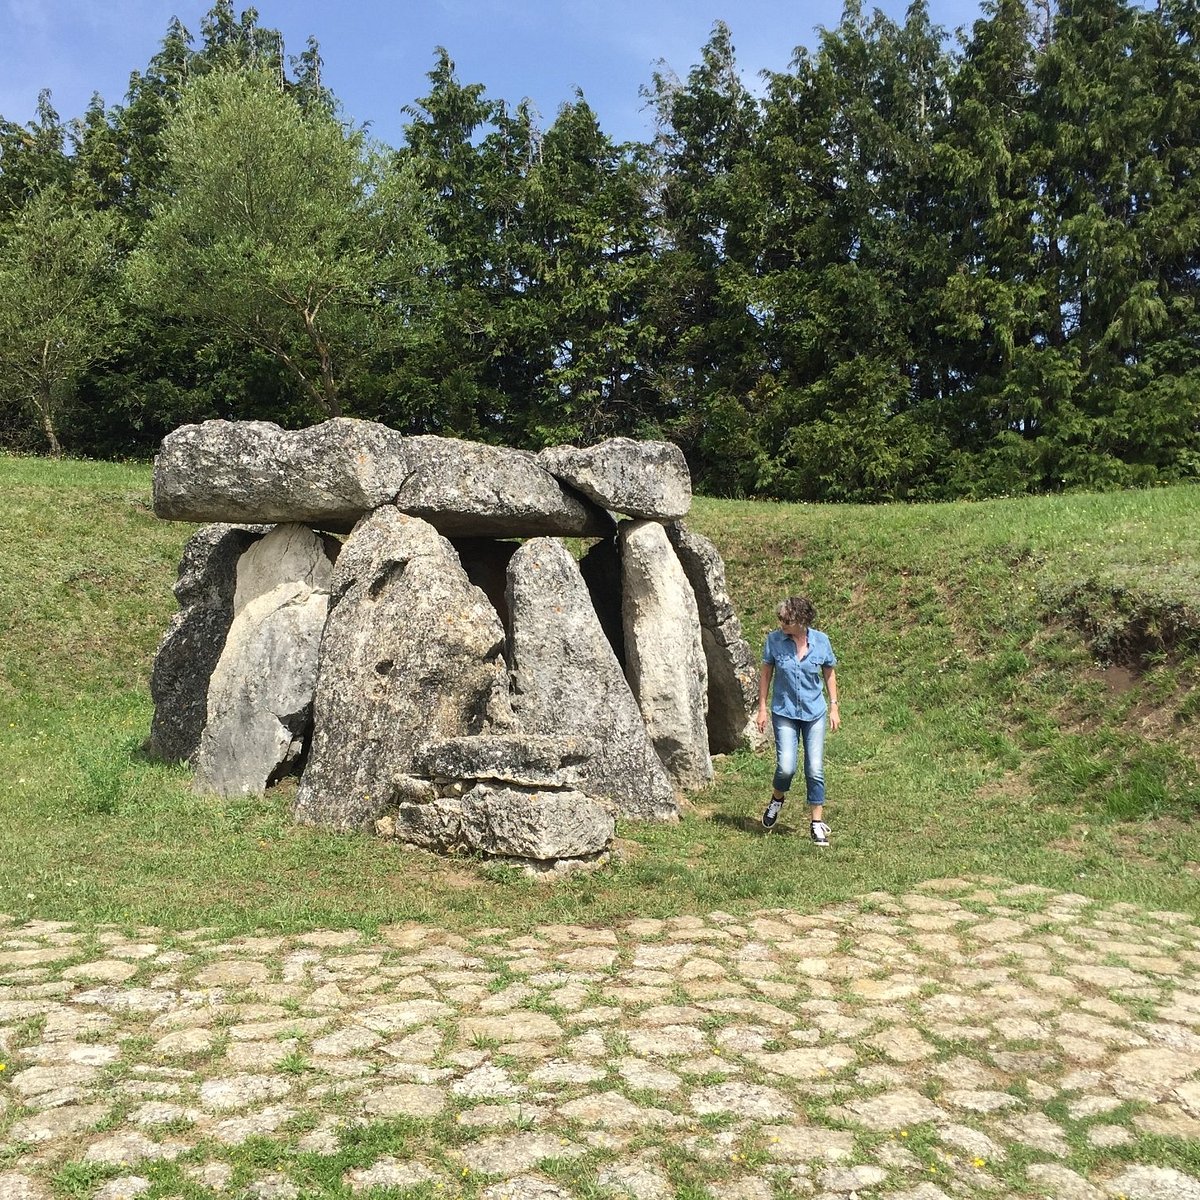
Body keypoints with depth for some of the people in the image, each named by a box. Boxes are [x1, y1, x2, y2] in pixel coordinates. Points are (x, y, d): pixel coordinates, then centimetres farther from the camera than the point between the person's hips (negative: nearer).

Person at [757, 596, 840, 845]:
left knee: (815, 770, 0)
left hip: (814, 713, 1)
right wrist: (762, 708, 1)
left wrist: (834, 707, 6)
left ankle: (817, 824, 13)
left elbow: (829, 674, 7)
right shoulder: (774, 640, -10)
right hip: (784, 713, -1)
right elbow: (765, 673, 1)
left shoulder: (820, 641, -7)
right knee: (786, 767, -11)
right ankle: (777, 800, 23)